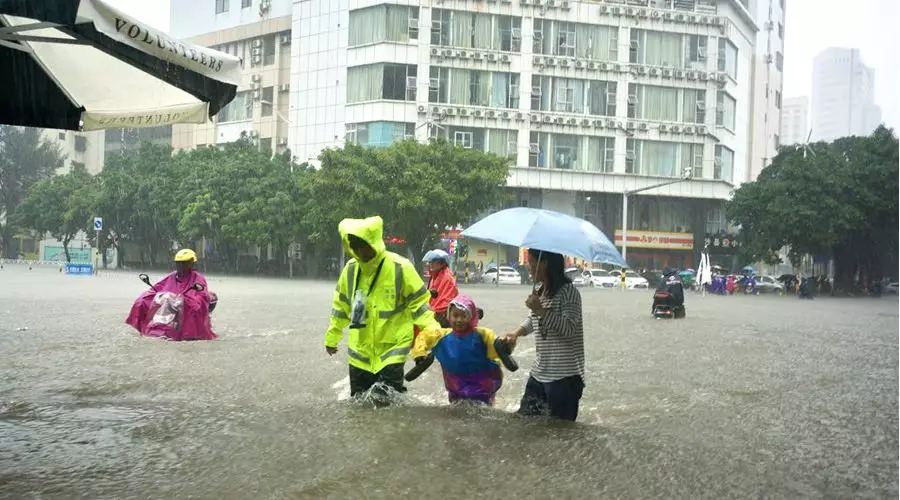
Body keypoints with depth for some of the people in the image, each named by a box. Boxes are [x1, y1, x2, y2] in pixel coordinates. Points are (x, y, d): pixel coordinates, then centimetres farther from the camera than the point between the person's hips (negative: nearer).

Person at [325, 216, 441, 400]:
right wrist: (332, 337, 19)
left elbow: (418, 302, -8)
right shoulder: (351, 269, 1)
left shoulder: (400, 268, -14)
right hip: (360, 350, 5)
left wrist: (433, 330, -19)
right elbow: (341, 304, 14)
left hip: (393, 347, -5)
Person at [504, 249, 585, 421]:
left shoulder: (569, 292, -13)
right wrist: (516, 333, 11)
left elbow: (569, 329, -22)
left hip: (564, 377, -8)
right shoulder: (540, 292, 12)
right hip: (539, 373, 8)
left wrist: (541, 310, -25)